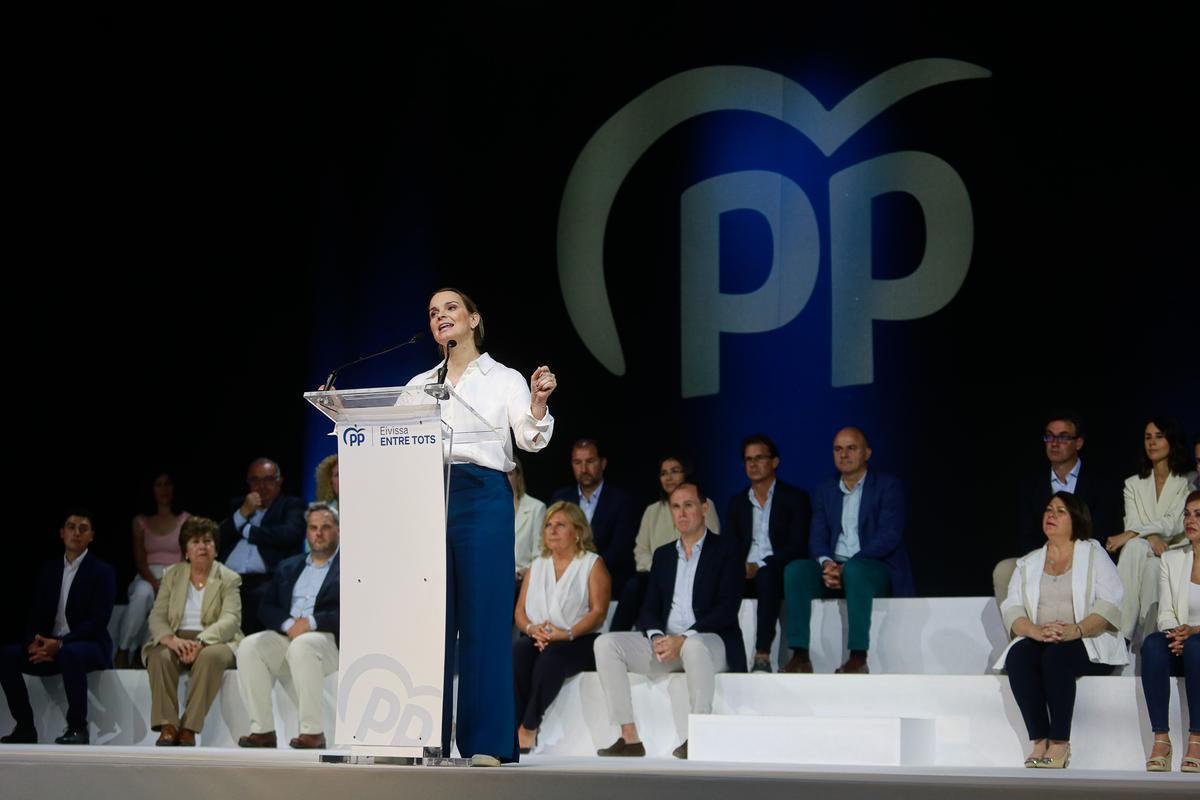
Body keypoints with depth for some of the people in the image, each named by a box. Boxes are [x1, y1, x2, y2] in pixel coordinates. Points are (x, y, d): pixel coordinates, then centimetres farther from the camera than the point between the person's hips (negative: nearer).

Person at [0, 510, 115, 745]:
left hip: (89, 646, -5)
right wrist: (33, 643, -14)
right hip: (49, 646, 5)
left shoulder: (102, 572, -1)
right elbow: (36, 615, 10)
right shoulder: (48, 571, 15)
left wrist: (60, 644, -23)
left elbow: (99, 620, -12)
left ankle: (78, 728, -29)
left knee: (69, 653, -40)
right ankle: (25, 727, -14)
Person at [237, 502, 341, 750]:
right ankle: (262, 729, -23)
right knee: (249, 646, -24)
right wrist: (288, 624, -7)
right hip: (286, 635, 5)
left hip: (328, 640, -5)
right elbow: (266, 608, 14)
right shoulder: (288, 567, 24)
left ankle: (313, 732, -33)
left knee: (301, 646, -37)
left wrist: (311, 623, -16)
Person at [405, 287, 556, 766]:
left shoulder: (504, 379, 8)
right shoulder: (419, 385, 19)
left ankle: (487, 742, -6)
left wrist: (538, 402, -24)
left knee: (483, 617, -6)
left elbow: (531, 439, -4)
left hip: (482, 497, -3)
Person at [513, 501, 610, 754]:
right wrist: (532, 629, -8)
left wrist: (567, 634, -19)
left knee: (551, 656, -37)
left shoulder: (593, 564, 8)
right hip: (538, 638, 4)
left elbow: (598, 612, -4)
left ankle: (528, 729, -32)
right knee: (517, 652, -31)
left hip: (578, 641, -4)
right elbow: (519, 611, 16)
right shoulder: (537, 565, 22)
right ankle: (513, 729, -35)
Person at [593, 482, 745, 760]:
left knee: (694, 647, -41)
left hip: (711, 642, -6)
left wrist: (684, 639, -20)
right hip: (666, 644, 6)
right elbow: (649, 610, 13)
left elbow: (727, 607, -9)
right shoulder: (663, 555, 20)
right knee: (606, 643, -16)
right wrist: (656, 637, -11)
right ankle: (629, 737, -22)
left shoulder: (726, 550, 3)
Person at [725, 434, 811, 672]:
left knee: (767, 576, -39)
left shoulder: (795, 498, 6)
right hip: (744, 576, 4)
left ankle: (762, 655, -45)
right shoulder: (737, 502, 21)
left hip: (780, 574, -4)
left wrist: (759, 566, -17)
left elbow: (798, 546, -5)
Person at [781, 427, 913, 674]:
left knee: (855, 569, -38)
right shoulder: (824, 492, 18)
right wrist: (826, 564, -17)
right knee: (795, 569, -24)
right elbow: (817, 538, 7)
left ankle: (859, 657, -40)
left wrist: (846, 567, -20)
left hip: (878, 569, -4)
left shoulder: (888, 487, 2)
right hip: (833, 570, 5)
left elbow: (889, 536, -11)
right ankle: (800, 656, -30)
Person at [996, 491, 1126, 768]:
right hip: (1039, 642, 3)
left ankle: (1060, 743, -31)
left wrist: (1074, 630, -22)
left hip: (1089, 644, -3)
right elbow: (1012, 609, 6)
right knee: (1018, 655, -30)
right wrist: (1036, 631, -17)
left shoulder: (1094, 554, 9)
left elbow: (1109, 604, -5)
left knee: (1056, 655, -36)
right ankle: (1039, 740, -29)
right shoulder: (1028, 563, 20)